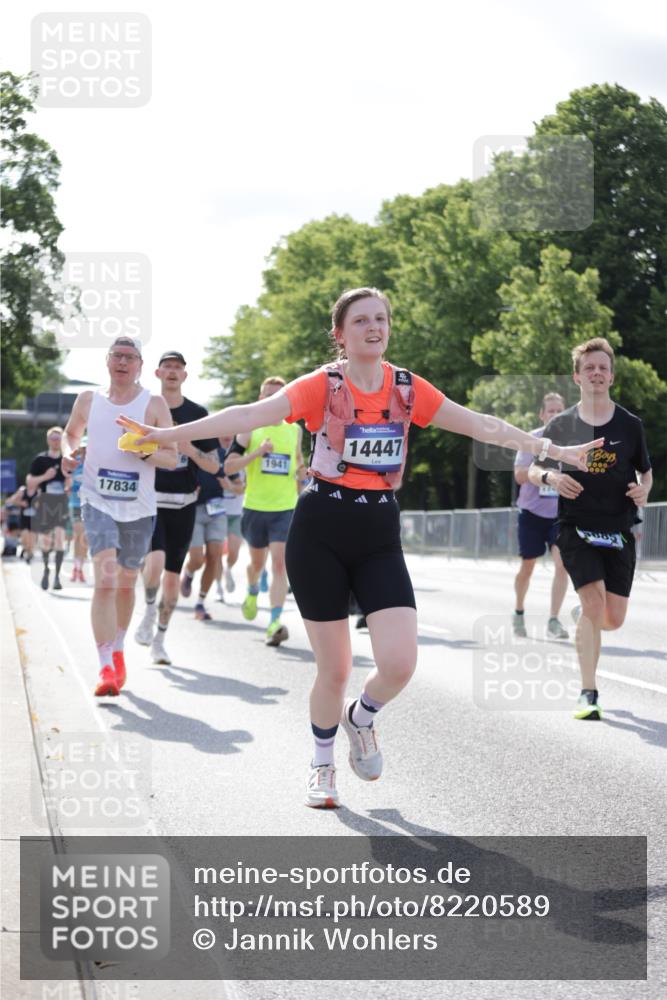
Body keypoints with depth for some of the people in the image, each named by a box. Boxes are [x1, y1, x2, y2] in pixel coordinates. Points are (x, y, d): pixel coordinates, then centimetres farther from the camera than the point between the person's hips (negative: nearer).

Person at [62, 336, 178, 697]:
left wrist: (144, 452, -22)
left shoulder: (154, 405, -2)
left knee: (126, 583, 14)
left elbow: (172, 458, -3)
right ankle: (106, 667, -22)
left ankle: (117, 651, 39)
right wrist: (69, 452, 1)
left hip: (138, 508, 1)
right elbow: (72, 432, 23)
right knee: (105, 579, -18)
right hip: (98, 502, -1)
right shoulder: (88, 400, 4)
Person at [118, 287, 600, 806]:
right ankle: (322, 764, 28)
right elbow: (251, 414, -16)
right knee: (335, 669, 1)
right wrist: (166, 434, -26)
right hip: (321, 533, -3)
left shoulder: (408, 387, 4)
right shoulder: (322, 385, -7)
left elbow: (481, 424, 9)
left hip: (380, 535, 3)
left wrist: (556, 450, 9)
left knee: (400, 663, -12)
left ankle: (361, 718, 23)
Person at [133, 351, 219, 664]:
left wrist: (190, 450, -13)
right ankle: (149, 611, 5)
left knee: (173, 575, 5)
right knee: (155, 561, -24)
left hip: (183, 504, 2)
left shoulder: (197, 414, 6)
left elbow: (214, 465, 5)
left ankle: (159, 641, 18)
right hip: (150, 500, -2)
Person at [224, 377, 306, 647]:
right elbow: (228, 466, -7)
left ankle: (275, 623, -19)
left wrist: (302, 472, 3)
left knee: (279, 563, -14)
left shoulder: (294, 430, 8)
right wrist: (256, 452, -20)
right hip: (255, 507, 0)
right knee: (257, 561, 17)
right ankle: (252, 592, 51)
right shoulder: (249, 429, -1)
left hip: (286, 509, 0)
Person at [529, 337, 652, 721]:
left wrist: (643, 489, -7)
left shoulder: (630, 425, 3)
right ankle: (589, 694, -12)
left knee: (614, 619, 1)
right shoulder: (561, 425, 1)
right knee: (594, 601, -19)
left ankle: (582, 618, 39)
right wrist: (551, 477, -12)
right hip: (577, 527, -2)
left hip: (619, 531, 2)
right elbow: (533, 469, 10)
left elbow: (646, 471, 15)